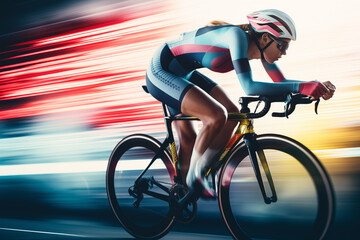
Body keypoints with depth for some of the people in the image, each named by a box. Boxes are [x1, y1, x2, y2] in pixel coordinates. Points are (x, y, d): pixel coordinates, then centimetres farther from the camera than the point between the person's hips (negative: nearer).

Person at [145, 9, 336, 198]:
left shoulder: (258, 47, -2)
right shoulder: (237, 35, -27)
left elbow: (281, 81, 5)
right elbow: (249, 87, -37)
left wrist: (317, 86, -12)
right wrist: (302, 87, -39)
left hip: (183, 74, 9)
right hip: (160, 71, -9)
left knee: (231, 114, -1)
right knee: (216, 116, -25)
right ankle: (193, 176, -3)